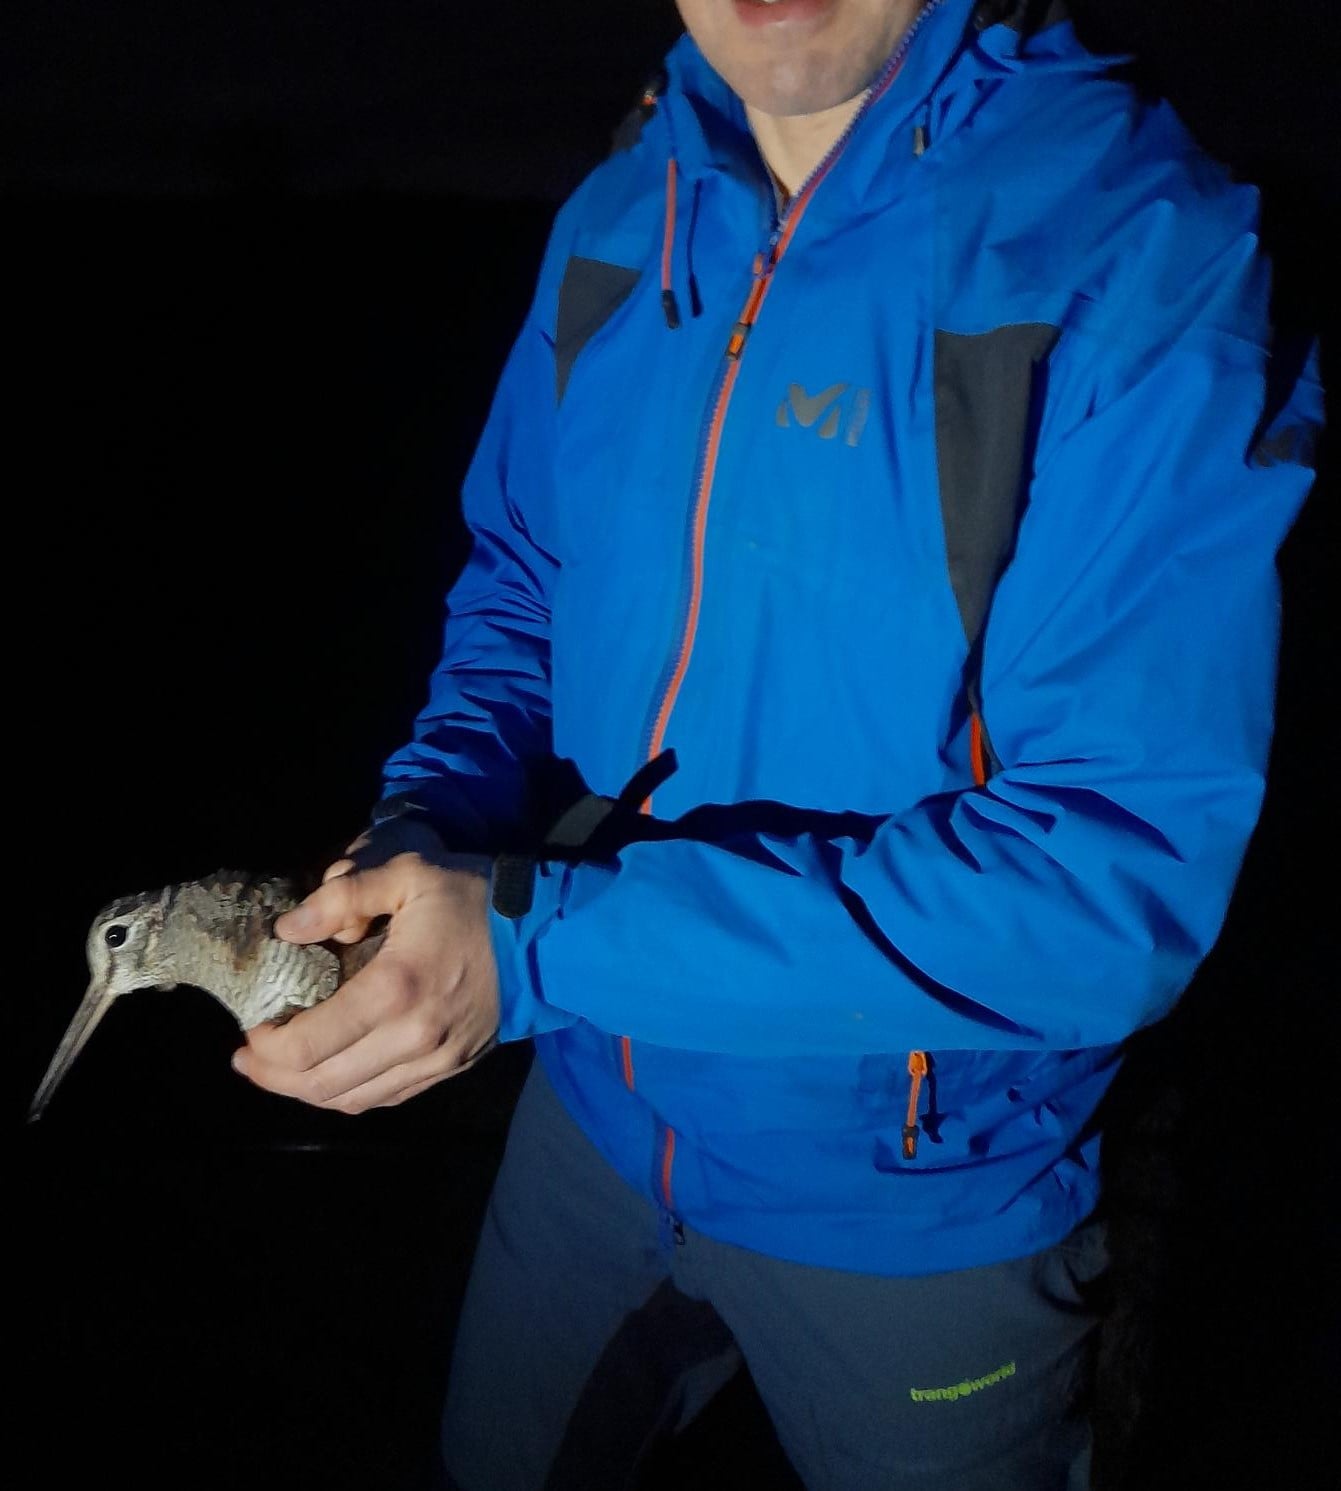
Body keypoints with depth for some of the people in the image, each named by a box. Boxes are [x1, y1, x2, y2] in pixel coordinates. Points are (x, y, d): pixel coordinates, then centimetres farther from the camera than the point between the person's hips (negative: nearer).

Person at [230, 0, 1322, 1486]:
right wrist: (423, 838, -15)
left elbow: (1119, 874, -29)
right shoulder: (618, 218, -5)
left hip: (919, 1205, -4)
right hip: (598, 1111, 5)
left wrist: (540, 945, -32)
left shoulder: (1148, 259, -25)